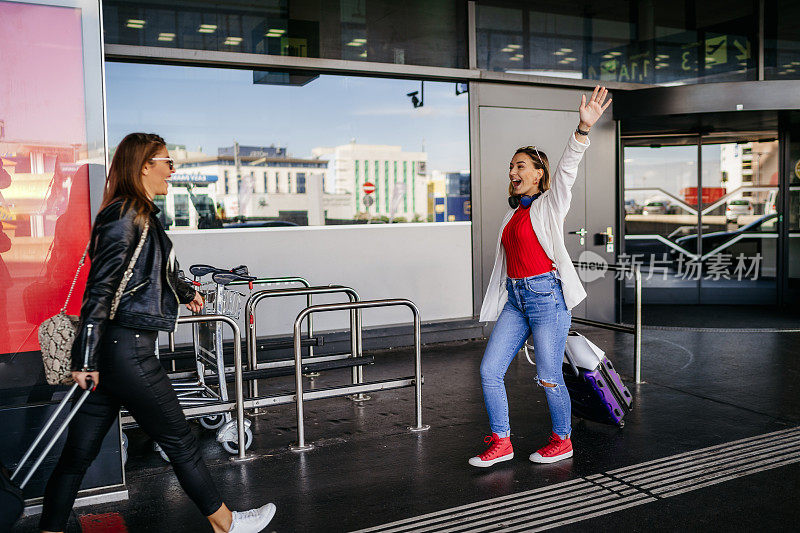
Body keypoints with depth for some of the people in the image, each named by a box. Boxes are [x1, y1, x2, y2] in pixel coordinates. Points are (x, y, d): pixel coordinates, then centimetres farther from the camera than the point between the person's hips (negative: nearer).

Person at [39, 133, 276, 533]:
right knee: (179, 441, 6)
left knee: (80, 451, 12)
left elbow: (156, 271, 32)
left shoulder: (142, 216, 14)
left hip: (112, 350, 9)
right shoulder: (125, 216, -14)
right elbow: (99, 289, -19)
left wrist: (186, 292, 47)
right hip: (127, 350, -9)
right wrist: (85, 359, -20)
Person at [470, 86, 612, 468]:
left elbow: (566, 170, -18)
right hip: (515, 299, 7)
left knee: (548, 377, 0)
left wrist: (583, 128, -34)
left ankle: (562, 440, 22)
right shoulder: (513, 214, 18)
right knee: (489, 370, 0)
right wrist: (497, 302, 22)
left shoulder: (550, 204, -1)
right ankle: (501, 443, 12)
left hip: (546, 295, -7)